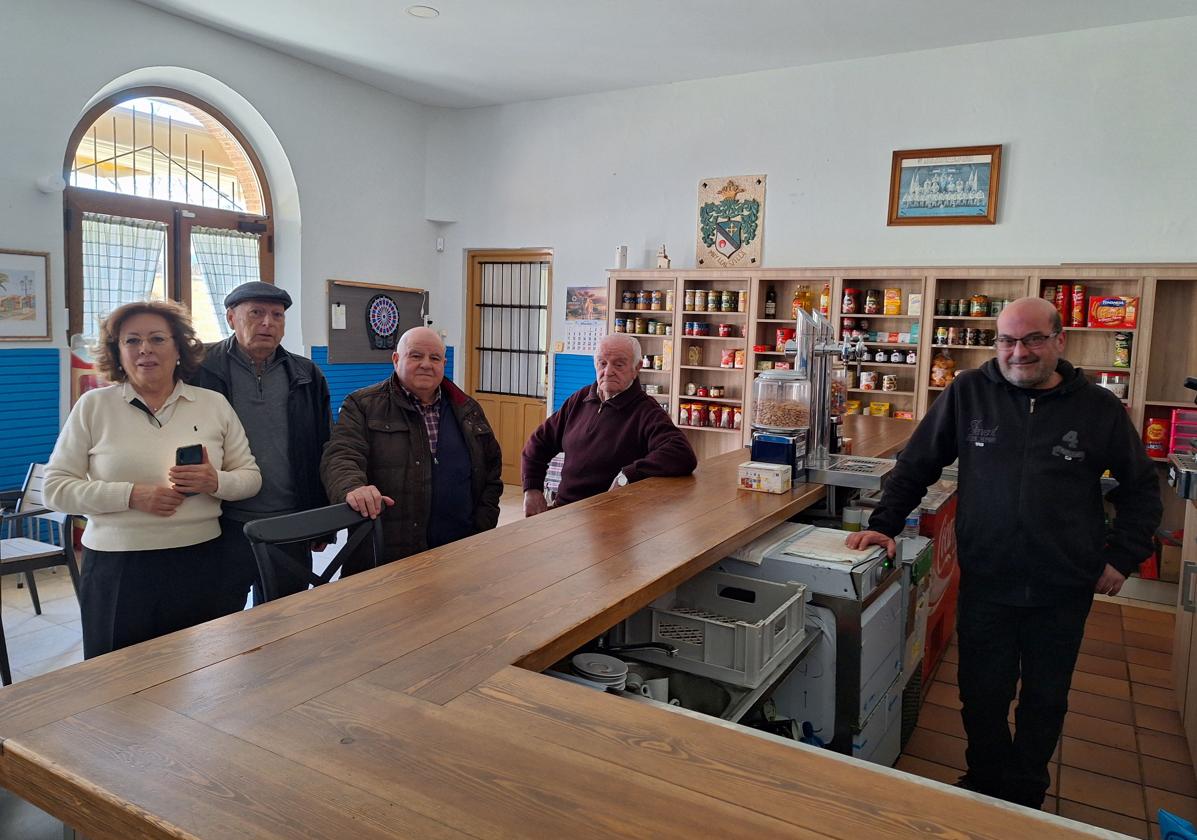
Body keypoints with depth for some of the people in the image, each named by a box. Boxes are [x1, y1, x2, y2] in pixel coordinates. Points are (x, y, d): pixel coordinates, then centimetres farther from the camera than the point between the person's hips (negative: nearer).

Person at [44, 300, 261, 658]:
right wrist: (132, 495, -14)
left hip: (200, 562, 1)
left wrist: (215, 482, -14)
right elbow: (56, 488, 0)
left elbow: (251, 477, 8)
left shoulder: (214, 404, 6)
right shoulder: (93, 406, 3)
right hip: (117, 568, -1)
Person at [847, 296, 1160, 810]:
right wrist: (884, 524, -4)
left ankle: (1025, 795, 38)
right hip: (985, 583, 0)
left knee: (1045, 700, 16)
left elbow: (1141, 488, 10)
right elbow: (916, 466, 3)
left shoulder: (1099, 409, -2)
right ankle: (986, 781, 37)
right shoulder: (968, 393, -3)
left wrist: (1123, 555, 2)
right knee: (981, 695, 11)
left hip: (1063, 591, 1)